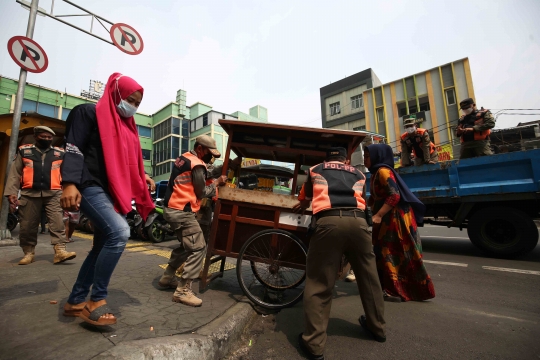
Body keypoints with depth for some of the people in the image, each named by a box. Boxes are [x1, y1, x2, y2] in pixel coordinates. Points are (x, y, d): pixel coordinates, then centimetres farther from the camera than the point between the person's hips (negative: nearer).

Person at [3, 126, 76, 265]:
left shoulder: (60, 153, 11)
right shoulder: (24, 151, 11)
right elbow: (14, 173, 8)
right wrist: (11, 192, -2)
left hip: (53, 194, -1)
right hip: (29, 194, 1)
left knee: (57, 223, -8)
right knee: (27, 225, 7)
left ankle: (60, 251, -11)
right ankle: (29, 253, 20)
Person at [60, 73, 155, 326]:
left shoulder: (128, 126, 21)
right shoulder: (90, 113, 2)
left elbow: (132, 165, 20)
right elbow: (74, 148, -9)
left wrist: (144, 200, 16)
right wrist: (70, 183, -24)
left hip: (116, 194, 8)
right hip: (92, 188, -8)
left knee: (102, 248, 8)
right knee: (119, 232, -27)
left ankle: (75, 302, 24)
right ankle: (97, 301, -11)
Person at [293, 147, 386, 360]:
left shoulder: (316, 170, 25)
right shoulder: (357, 174, 29)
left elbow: (304, 200, 36)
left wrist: (300, 208, 59)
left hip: (328, 221, -3)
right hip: (358, 221, 4)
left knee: (319, 282, 5)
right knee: (368, 277, 21)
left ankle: (314, 343, 12)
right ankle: (377, 327, 41)